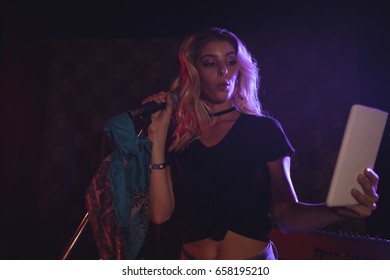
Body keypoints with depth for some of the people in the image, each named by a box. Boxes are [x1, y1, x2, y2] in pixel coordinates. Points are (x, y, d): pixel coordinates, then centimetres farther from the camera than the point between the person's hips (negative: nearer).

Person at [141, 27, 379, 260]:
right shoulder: (177, 135, -3)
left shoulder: (264, 130, -6)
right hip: (192, 259, 2)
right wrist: (158, 138, -12)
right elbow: (160, 213, -9)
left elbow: (285, 214, -9)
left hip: (254, 261, -1)